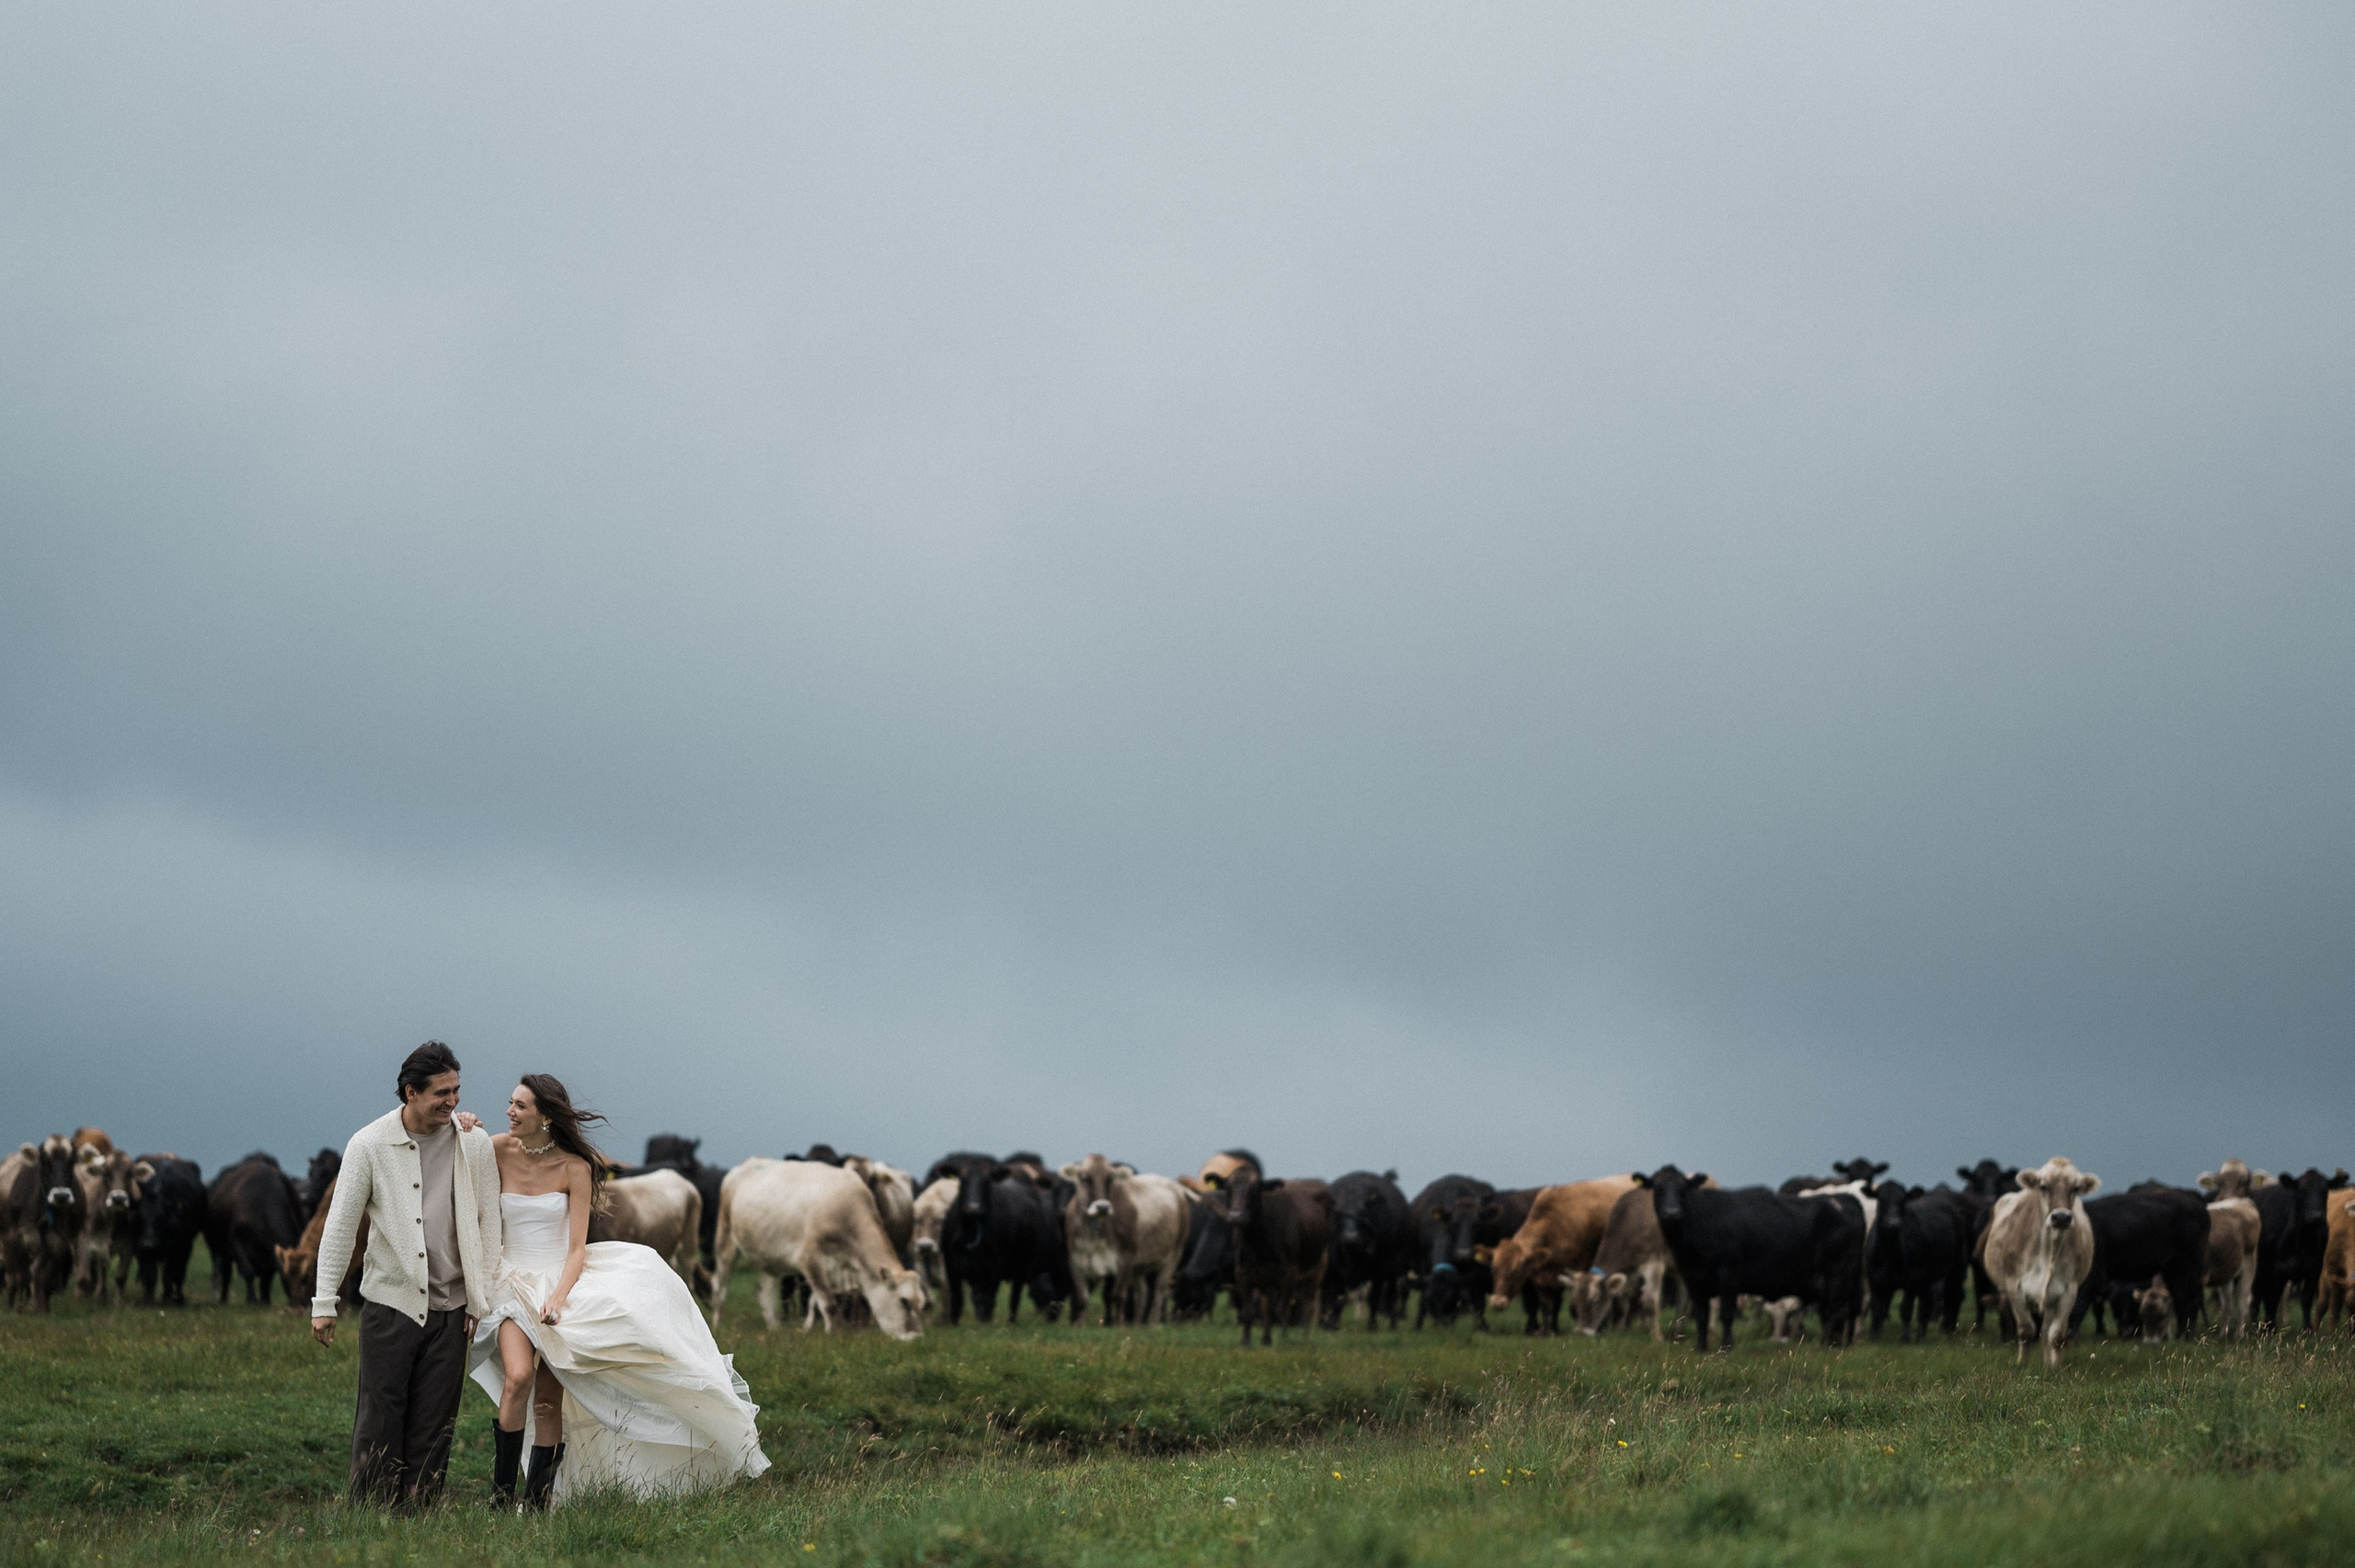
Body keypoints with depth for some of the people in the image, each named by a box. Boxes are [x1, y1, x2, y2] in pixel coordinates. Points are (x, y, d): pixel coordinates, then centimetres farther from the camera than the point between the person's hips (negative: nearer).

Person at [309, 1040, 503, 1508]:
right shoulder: (369, 1145, -4)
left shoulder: (475, 1144, 2)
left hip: (450, 1306, 2)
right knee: (380, 1416, -3)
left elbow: (488, 1224, 8)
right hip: (390, 1301, -2)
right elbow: (340, 1225, 0)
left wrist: (483, 1301, 4)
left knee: (434, 1422, 3)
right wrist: (324, 1302, -2)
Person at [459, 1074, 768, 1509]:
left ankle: (536, 1503, 4)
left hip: (561, 1282, 0)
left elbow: (577, 1248, -6)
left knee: (548, 1401, -4)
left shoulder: (574, 1168, -4)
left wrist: (558, 1296, -20)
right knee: (518, 1378, -24)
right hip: (514, 1284, 0)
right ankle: (500, 1497, -18)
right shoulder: (499, 1152, 0)